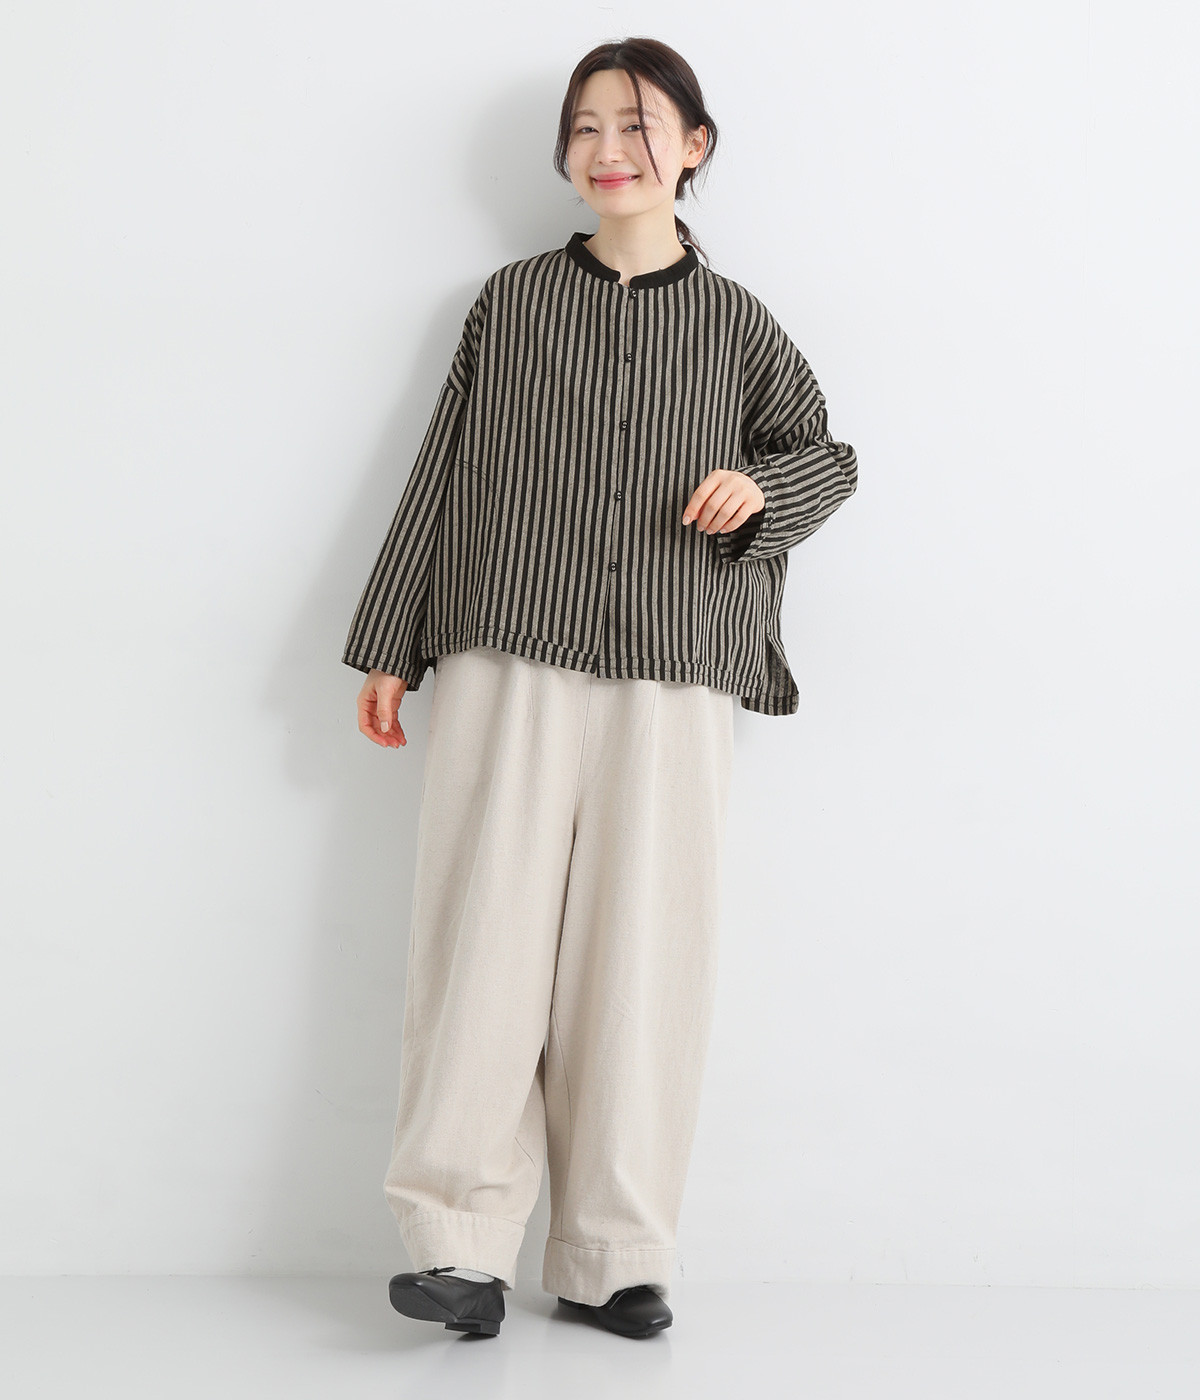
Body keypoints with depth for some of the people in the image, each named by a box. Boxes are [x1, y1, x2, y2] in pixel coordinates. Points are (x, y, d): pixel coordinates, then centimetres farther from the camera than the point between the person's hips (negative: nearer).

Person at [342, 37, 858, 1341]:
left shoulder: (733, 322, 11)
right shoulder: (511, 300, 11)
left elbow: (827, 453, 17)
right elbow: (441, 474, 12)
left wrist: (760, 484, -7)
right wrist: (390, 646, 10)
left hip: (671, 683, 0)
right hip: (509, 663, 0)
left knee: (640, 961, 0)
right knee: (486, 942, -6)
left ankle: (609, 1259, 9)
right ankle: (461, 1244, 2)